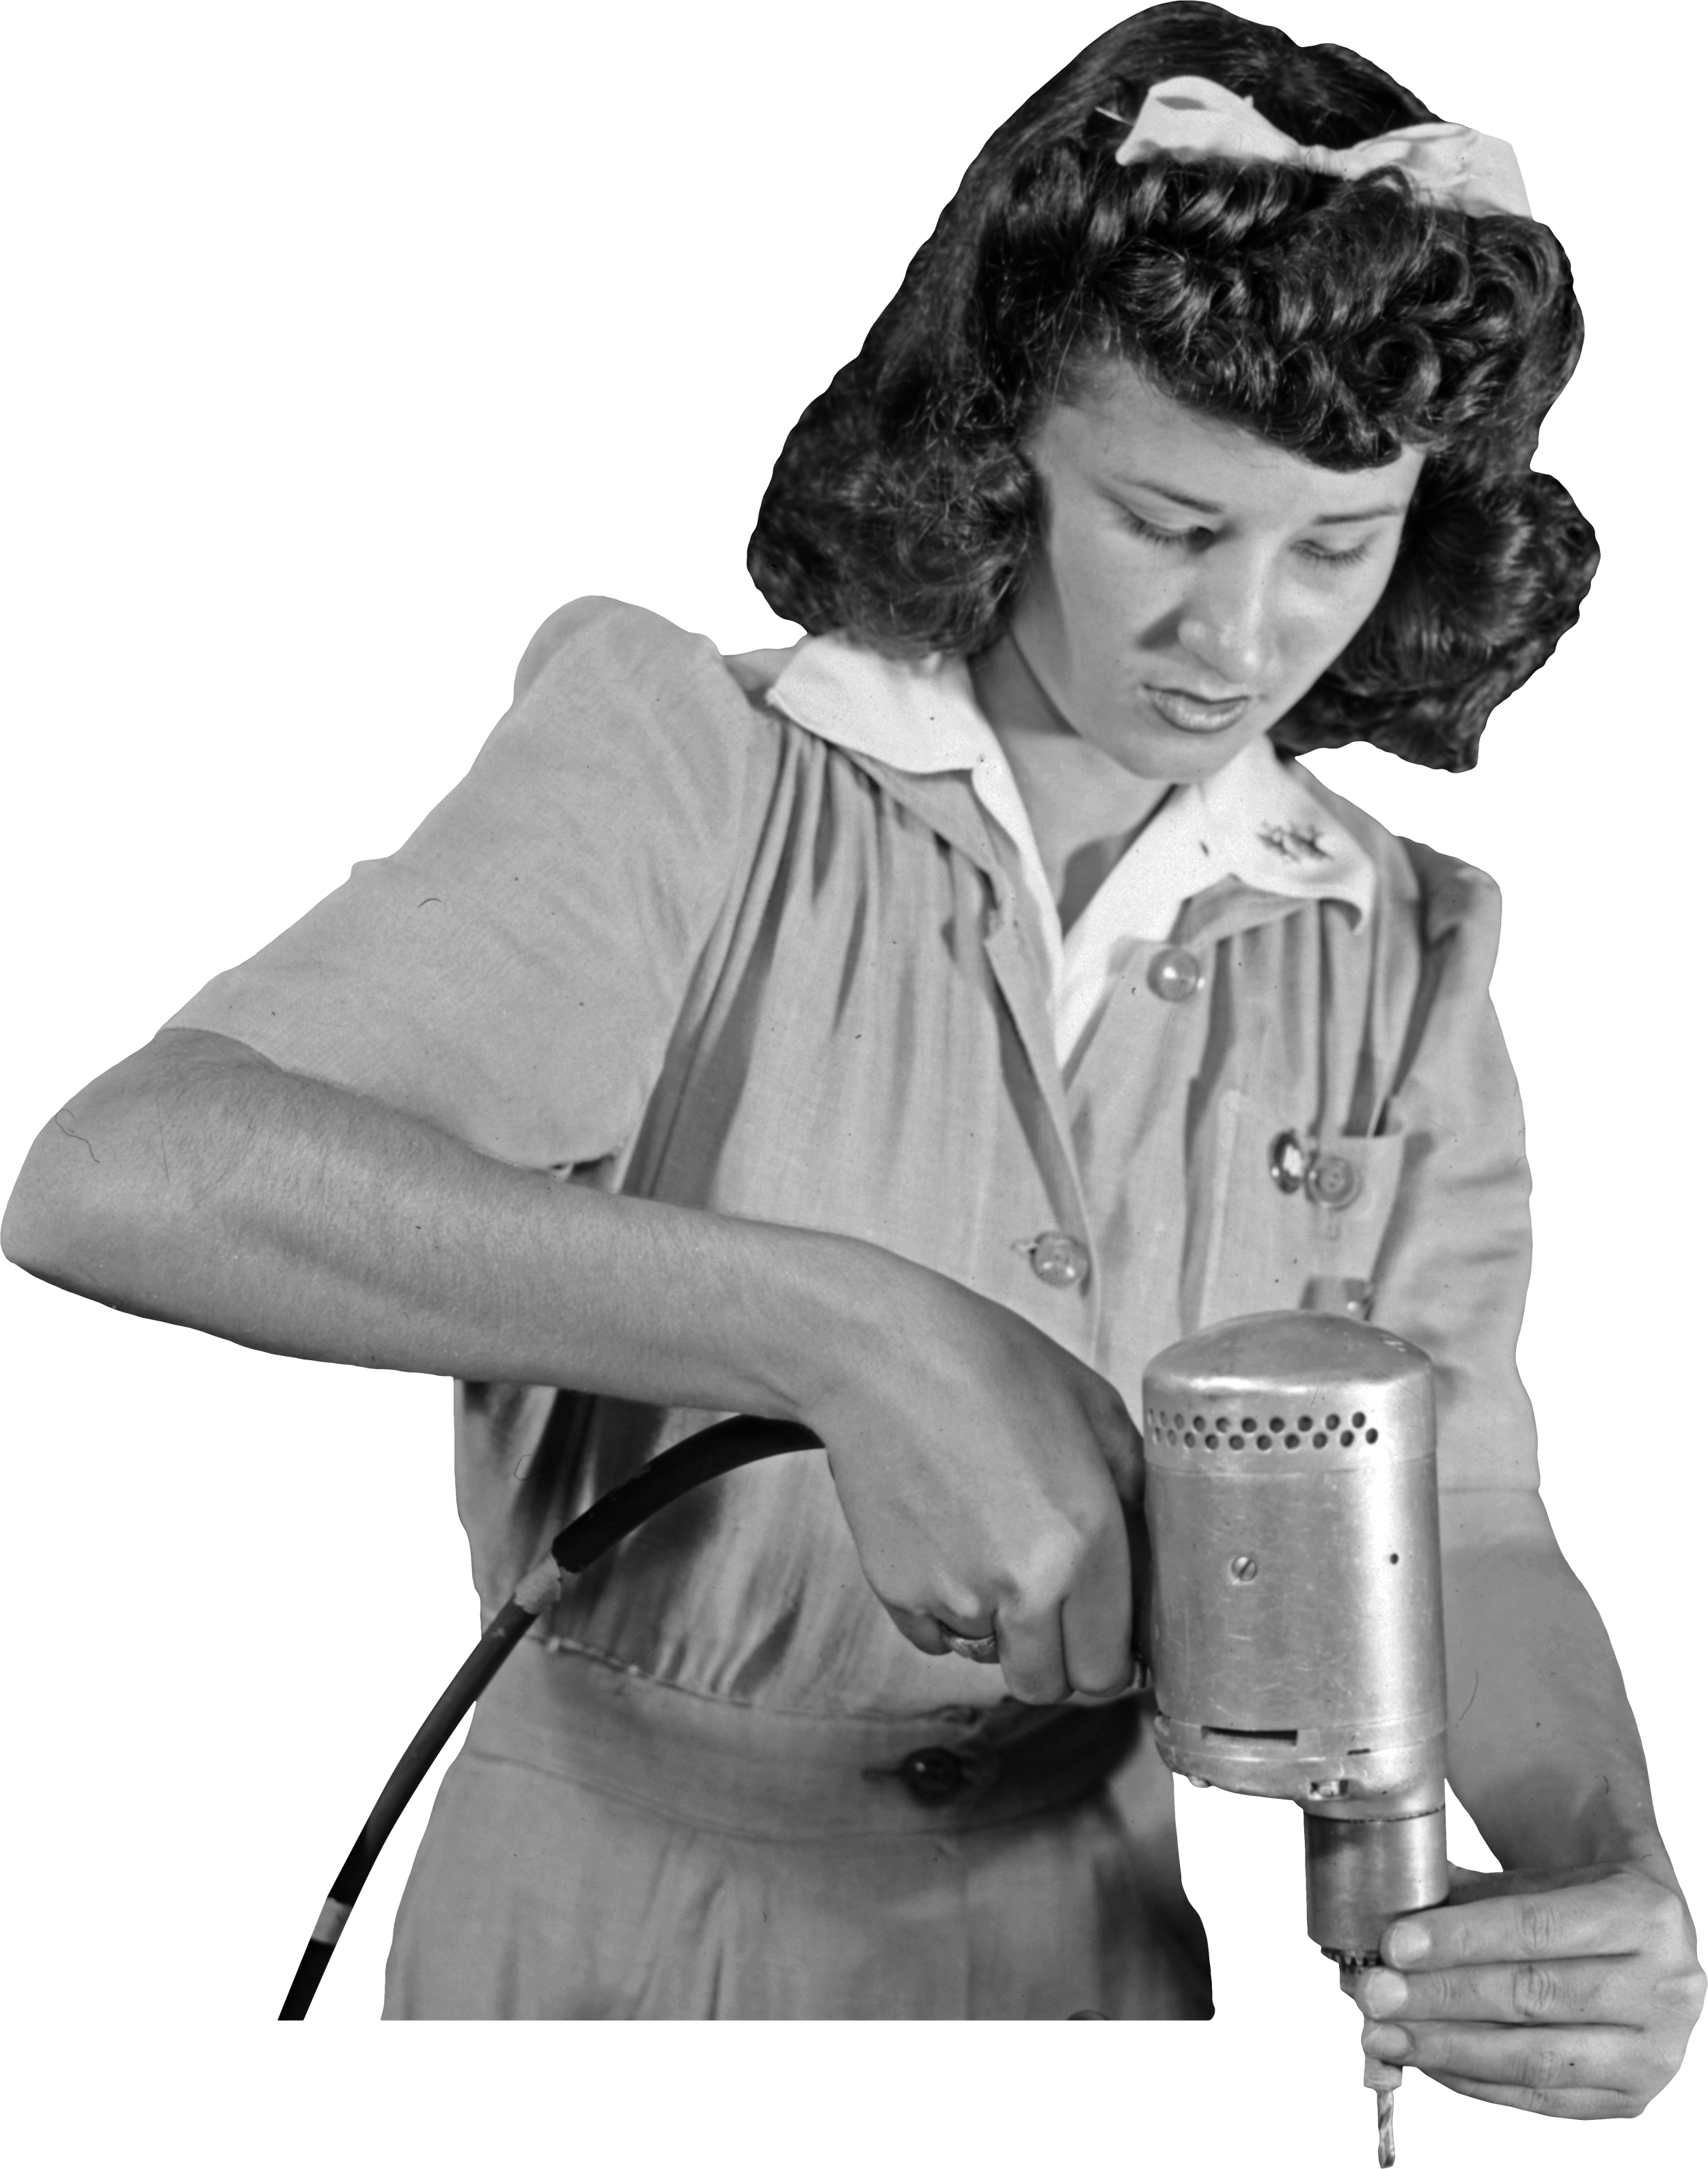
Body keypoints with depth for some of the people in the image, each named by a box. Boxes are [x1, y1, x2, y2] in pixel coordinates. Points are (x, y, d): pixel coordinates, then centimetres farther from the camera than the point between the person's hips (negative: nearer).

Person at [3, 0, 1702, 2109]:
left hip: (1138, 1968, 2)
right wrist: (845, 1331, -28)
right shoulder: (685, 759, -6)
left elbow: (1459, 1537, 1)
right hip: (620, 1943, -2)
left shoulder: (1404, 962, 6)